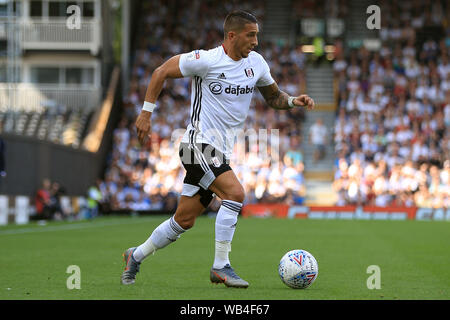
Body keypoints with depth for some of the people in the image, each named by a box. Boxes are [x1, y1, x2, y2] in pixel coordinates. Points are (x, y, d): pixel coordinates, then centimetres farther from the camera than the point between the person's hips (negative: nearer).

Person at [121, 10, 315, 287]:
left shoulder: (256, 63, 7)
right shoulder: (206, 60, -13)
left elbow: (273, 96, 20)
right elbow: (162, 72, -4)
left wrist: (293, 101, -1)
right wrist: (146, 113, -6)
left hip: (222, 152, 7)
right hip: (200, 143, -7)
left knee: (184, 220, 10)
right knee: (235, 192, -25)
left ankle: (136, 257, 28)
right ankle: (221, 267, -17)